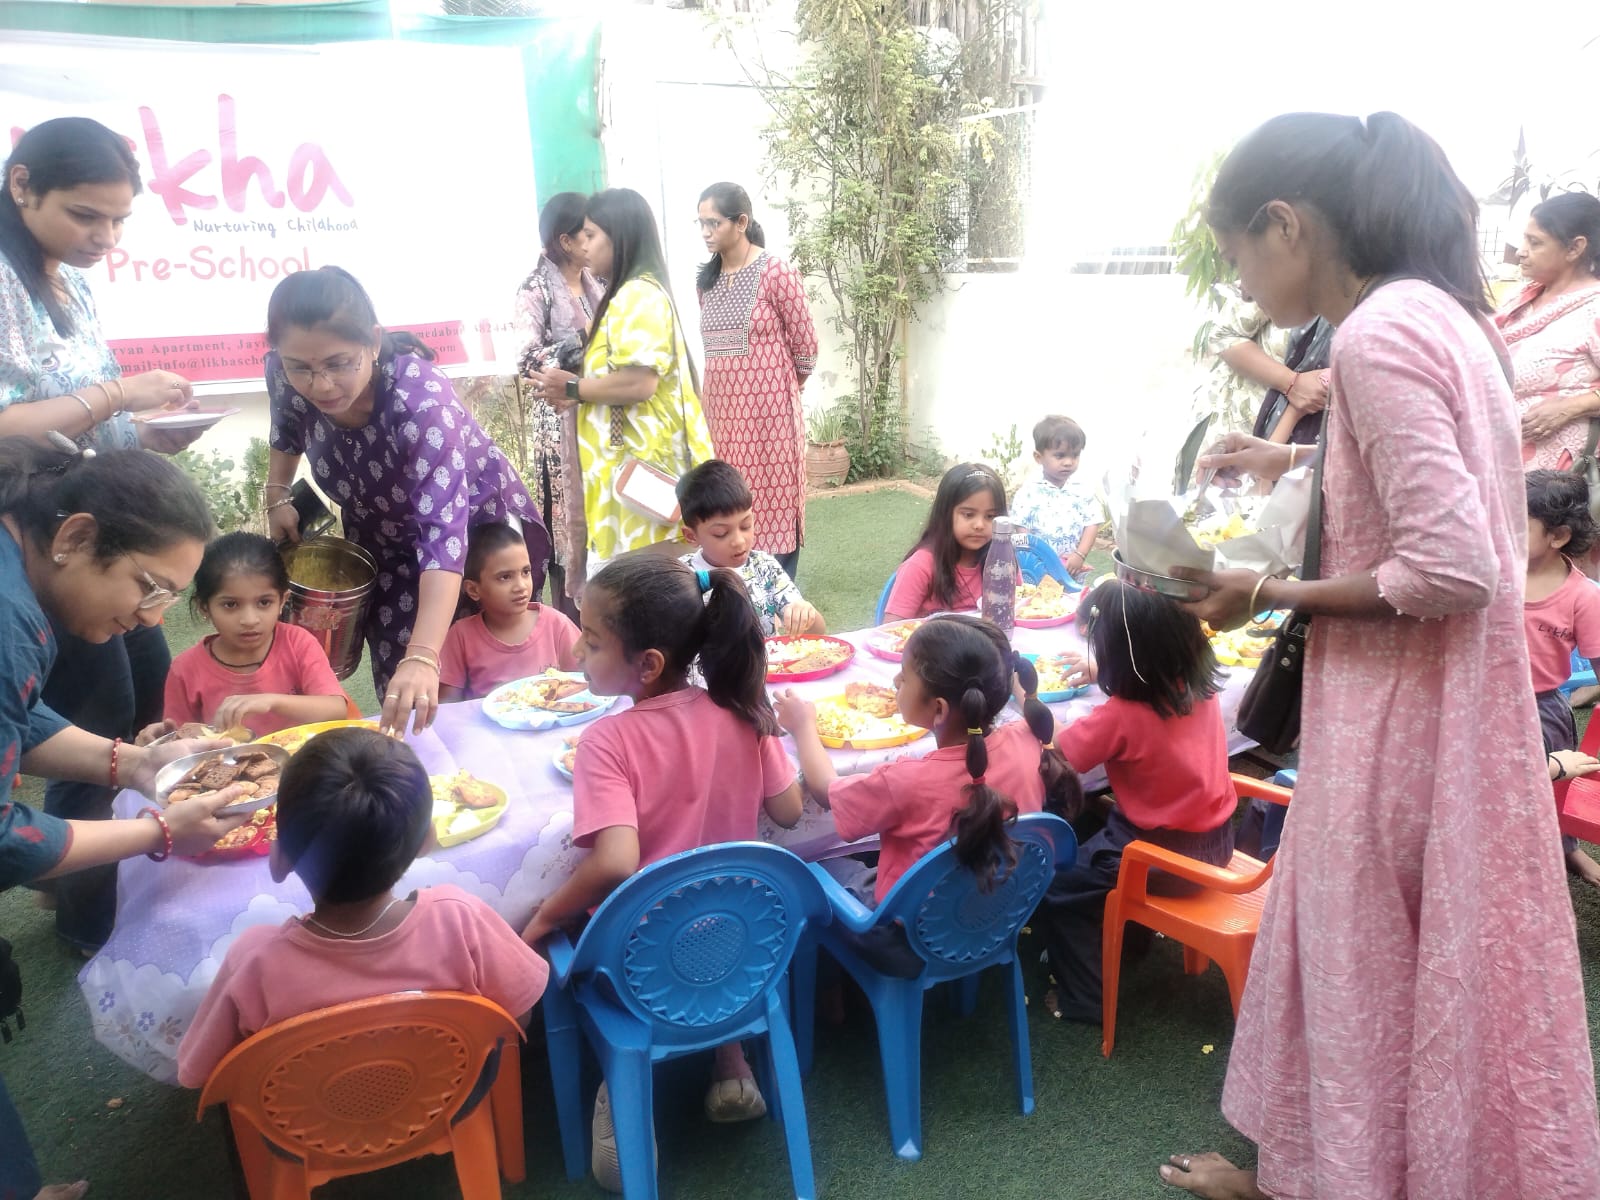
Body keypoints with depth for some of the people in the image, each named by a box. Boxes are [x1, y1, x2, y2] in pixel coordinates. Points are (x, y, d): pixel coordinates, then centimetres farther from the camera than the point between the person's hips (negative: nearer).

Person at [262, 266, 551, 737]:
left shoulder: (421, 398, -37)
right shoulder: (286, 376, -21)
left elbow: (444, 533, -48)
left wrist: (423, 658, -58)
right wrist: (276, 497, -7)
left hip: (480, 530, -4)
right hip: (386, 543, 4)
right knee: (400, 706, 2)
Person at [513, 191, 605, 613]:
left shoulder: (594, 281, 12)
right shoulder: (537, 288, -7)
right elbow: (528, 362, -16)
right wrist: (584, 340, -19)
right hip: (562, 418, -6)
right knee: (571, 513, 0)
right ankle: (572, 621, 10)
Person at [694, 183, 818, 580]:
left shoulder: (776, 272, -9)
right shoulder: (705, 280, 10)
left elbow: (804, 346, -3)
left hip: (768, 409, -6)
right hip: (721, 410, 6)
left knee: (774, 508, 1)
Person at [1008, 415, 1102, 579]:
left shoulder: (1084, 492, 0)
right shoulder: (1028, 492, -6)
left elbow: (1092, 525, 0)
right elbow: (1022, 530, -6)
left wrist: (1080, 555, -11)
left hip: (1075, 570, 2)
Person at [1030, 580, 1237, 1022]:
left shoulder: (1120, 716, -28)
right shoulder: (1199, 683, -8)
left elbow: (1052, 750, -14)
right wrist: (1100, 673, 15)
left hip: (1167, 857, -7)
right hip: (1216, 838, 8)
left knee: (1052, 884, 9)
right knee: (1090, 836, 29)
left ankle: (1084, 998, 19)